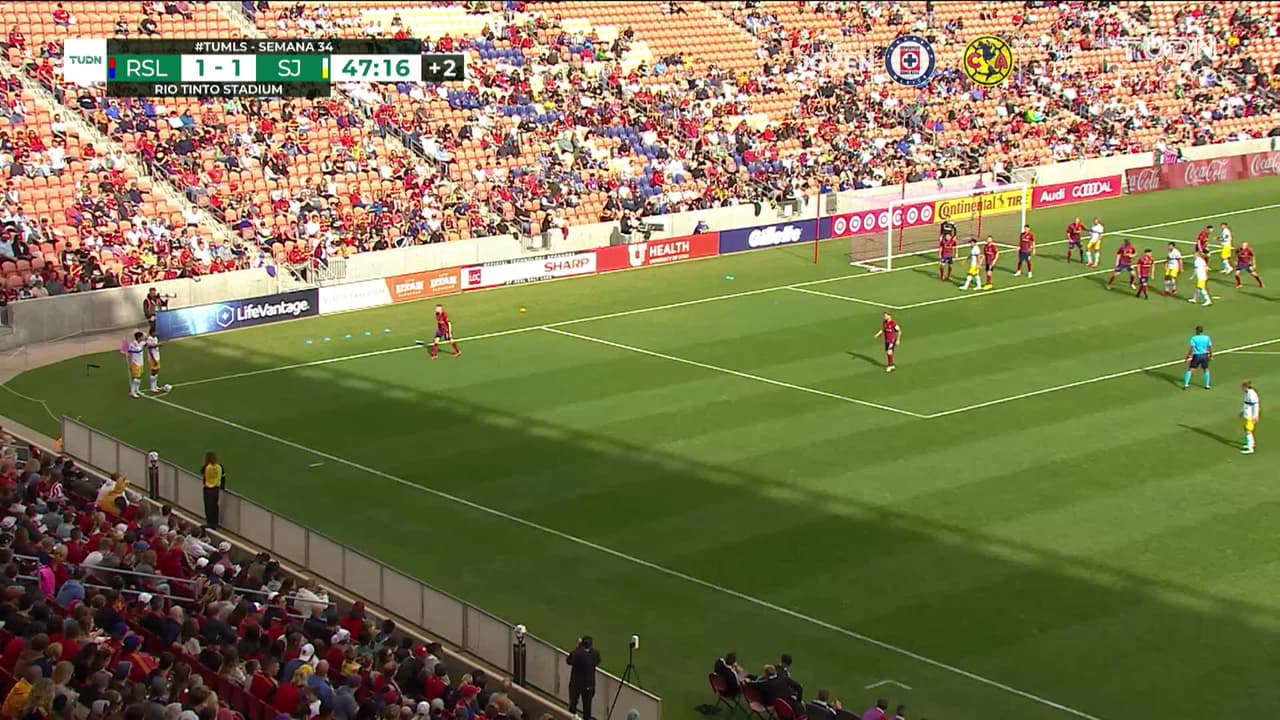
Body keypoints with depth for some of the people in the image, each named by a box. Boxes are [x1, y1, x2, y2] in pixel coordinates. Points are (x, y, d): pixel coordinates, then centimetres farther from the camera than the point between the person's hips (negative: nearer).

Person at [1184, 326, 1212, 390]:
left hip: (1196, 356, -3)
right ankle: (1207, 385, 21)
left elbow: (1191, 348, -15)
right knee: (1206, 370, 19)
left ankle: (1186, 384, -2)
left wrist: (1188, 356, -11)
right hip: (1204, 355, 3)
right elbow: (1210, 347, 5)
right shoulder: (1207, 338, 1)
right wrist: (1211, 355, 16)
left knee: (1190, 369, 4)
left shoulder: (1194, 338, -9)